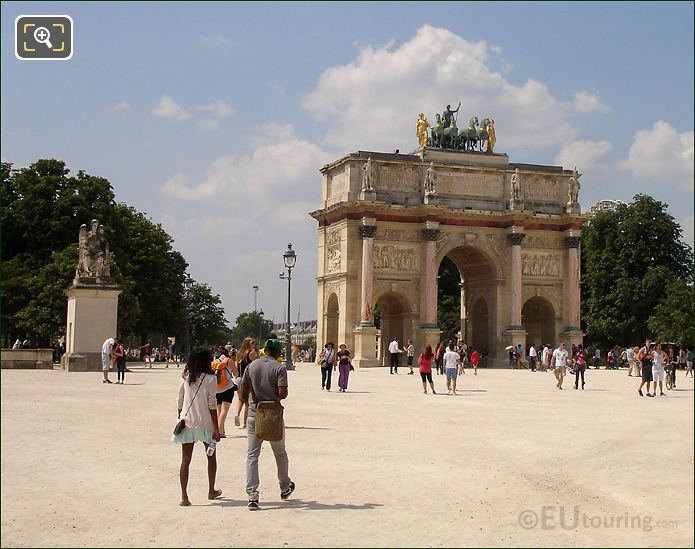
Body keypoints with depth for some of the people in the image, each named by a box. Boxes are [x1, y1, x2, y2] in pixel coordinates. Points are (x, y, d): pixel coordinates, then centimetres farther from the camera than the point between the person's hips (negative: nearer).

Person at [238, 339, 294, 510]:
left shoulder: (251, 366, 1)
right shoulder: (279, 367, -10)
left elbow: (242, 393, 2)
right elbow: (282, 393, -18)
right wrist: (284, 393, 4)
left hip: (254, 414, 2)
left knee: (252, 455, 4)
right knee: (280, 453, 19)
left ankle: (252, 496, -4)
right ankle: (285, 488, 35)